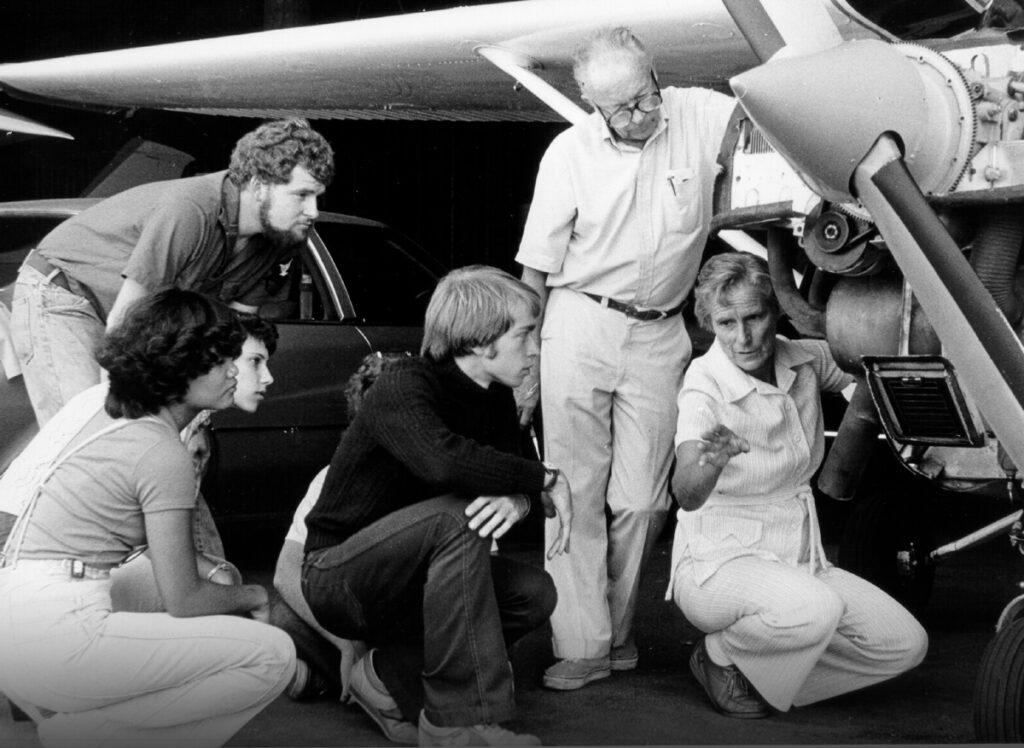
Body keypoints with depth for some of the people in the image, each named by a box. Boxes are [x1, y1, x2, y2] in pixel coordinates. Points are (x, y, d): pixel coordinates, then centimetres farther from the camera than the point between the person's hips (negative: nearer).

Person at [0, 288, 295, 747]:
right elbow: (183, 600, -9)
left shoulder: (104, 416, 16)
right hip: (50, 635, -10)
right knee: (272, 657, -12)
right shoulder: (163, 455, -10)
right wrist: (253, 596, 11)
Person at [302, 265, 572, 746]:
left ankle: (393, 675, 0)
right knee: (458, 518, -34)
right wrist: (547, 478, -32)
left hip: (404, 577, 8)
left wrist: (518, 500, -27)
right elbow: (443, 460, -42)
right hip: (336, 577, -8)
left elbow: (508, 471, -1)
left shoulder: (494, 398, 3)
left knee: (534, 593, -14)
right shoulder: (403, 389, -23)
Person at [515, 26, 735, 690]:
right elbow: (535, 273, 2)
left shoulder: (702, 117, -4)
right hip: (579, 323, -1)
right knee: (575, 491, -2)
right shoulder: (570, 153, -5)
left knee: (642, 499, 3)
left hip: (660, 336, 1)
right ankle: (582, 646, 2)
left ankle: (619, 633, 19)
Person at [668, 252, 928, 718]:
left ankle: (765, 676, 7)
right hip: (718, 561, -7)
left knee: (906, 643, -7)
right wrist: (713, 461, -58)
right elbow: (686, 496, -35)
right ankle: (720, 656, -6)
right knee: (817, 610, -36)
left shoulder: (804, 360, -2)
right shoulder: (705, 382, -19)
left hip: (799, 559, 7)